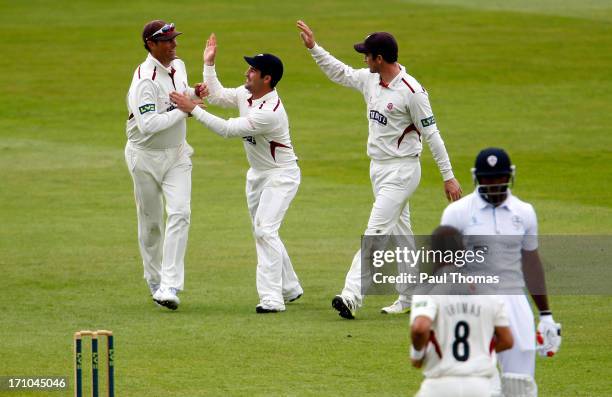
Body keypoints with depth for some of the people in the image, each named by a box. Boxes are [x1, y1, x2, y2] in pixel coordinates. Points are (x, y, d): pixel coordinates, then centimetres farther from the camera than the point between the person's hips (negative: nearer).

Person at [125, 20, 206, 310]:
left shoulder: (178, 66, 3)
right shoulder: (145, 80, -23)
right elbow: (148, 124, -32)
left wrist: (194, 93, 0)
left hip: (177, 155, 5)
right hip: (146, 156, -5)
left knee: (179, 212, -13)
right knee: (151, 222, 6)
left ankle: (169, 286, -19)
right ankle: (154, 281, 24)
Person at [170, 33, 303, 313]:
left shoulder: (270, 112, -31)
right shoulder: (246, 94, -4)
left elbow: (227, 129, -32)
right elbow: (217, 96, 10)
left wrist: (193, 109, -31)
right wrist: (208, 64, 2)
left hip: (280, 175, -10)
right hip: (257, 174, 10)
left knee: (265, 230, -21)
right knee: (262, 233, 17)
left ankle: (271, 298, -23)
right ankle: (289, 288, 31)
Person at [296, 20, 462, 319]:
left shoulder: (411, 91, -21)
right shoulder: (369, 79, 3)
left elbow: (431, 134, -17)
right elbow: (339, 73, 21)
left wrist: (448, 176, -15)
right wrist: (313, 47, 13)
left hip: (402, 171, -8)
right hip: (378, 169, 8)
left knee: (375, 233, -15)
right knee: (399, 235, 14)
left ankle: (351, 297, -23)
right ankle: (411, 297, 22)